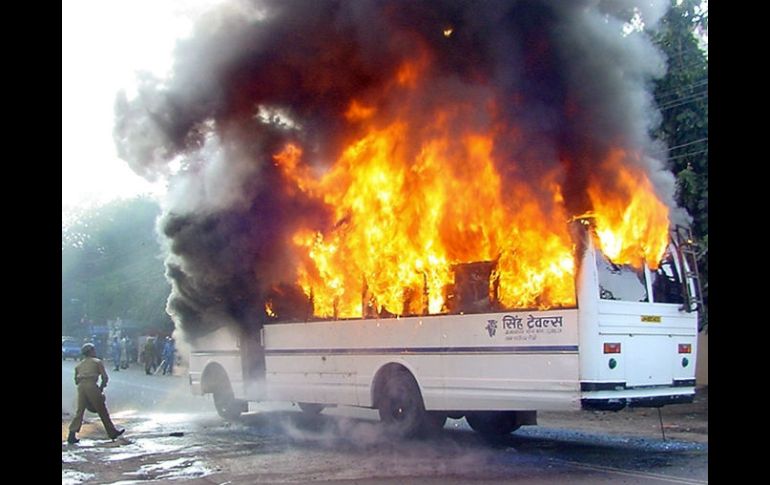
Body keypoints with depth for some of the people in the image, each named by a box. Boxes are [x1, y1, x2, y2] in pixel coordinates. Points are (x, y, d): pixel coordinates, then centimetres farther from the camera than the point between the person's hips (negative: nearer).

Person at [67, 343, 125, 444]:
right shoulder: (98, 362, 9)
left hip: (81, 386, 5)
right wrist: (101, 388, 11)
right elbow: (105, 377, 1)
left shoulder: (79, 365, 24)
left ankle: (72, 435, 0)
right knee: (102, 411, 5)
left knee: (79, 411, 10)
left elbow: (76, 380, 22)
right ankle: (112, 432, 13)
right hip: (92, 386, -4)